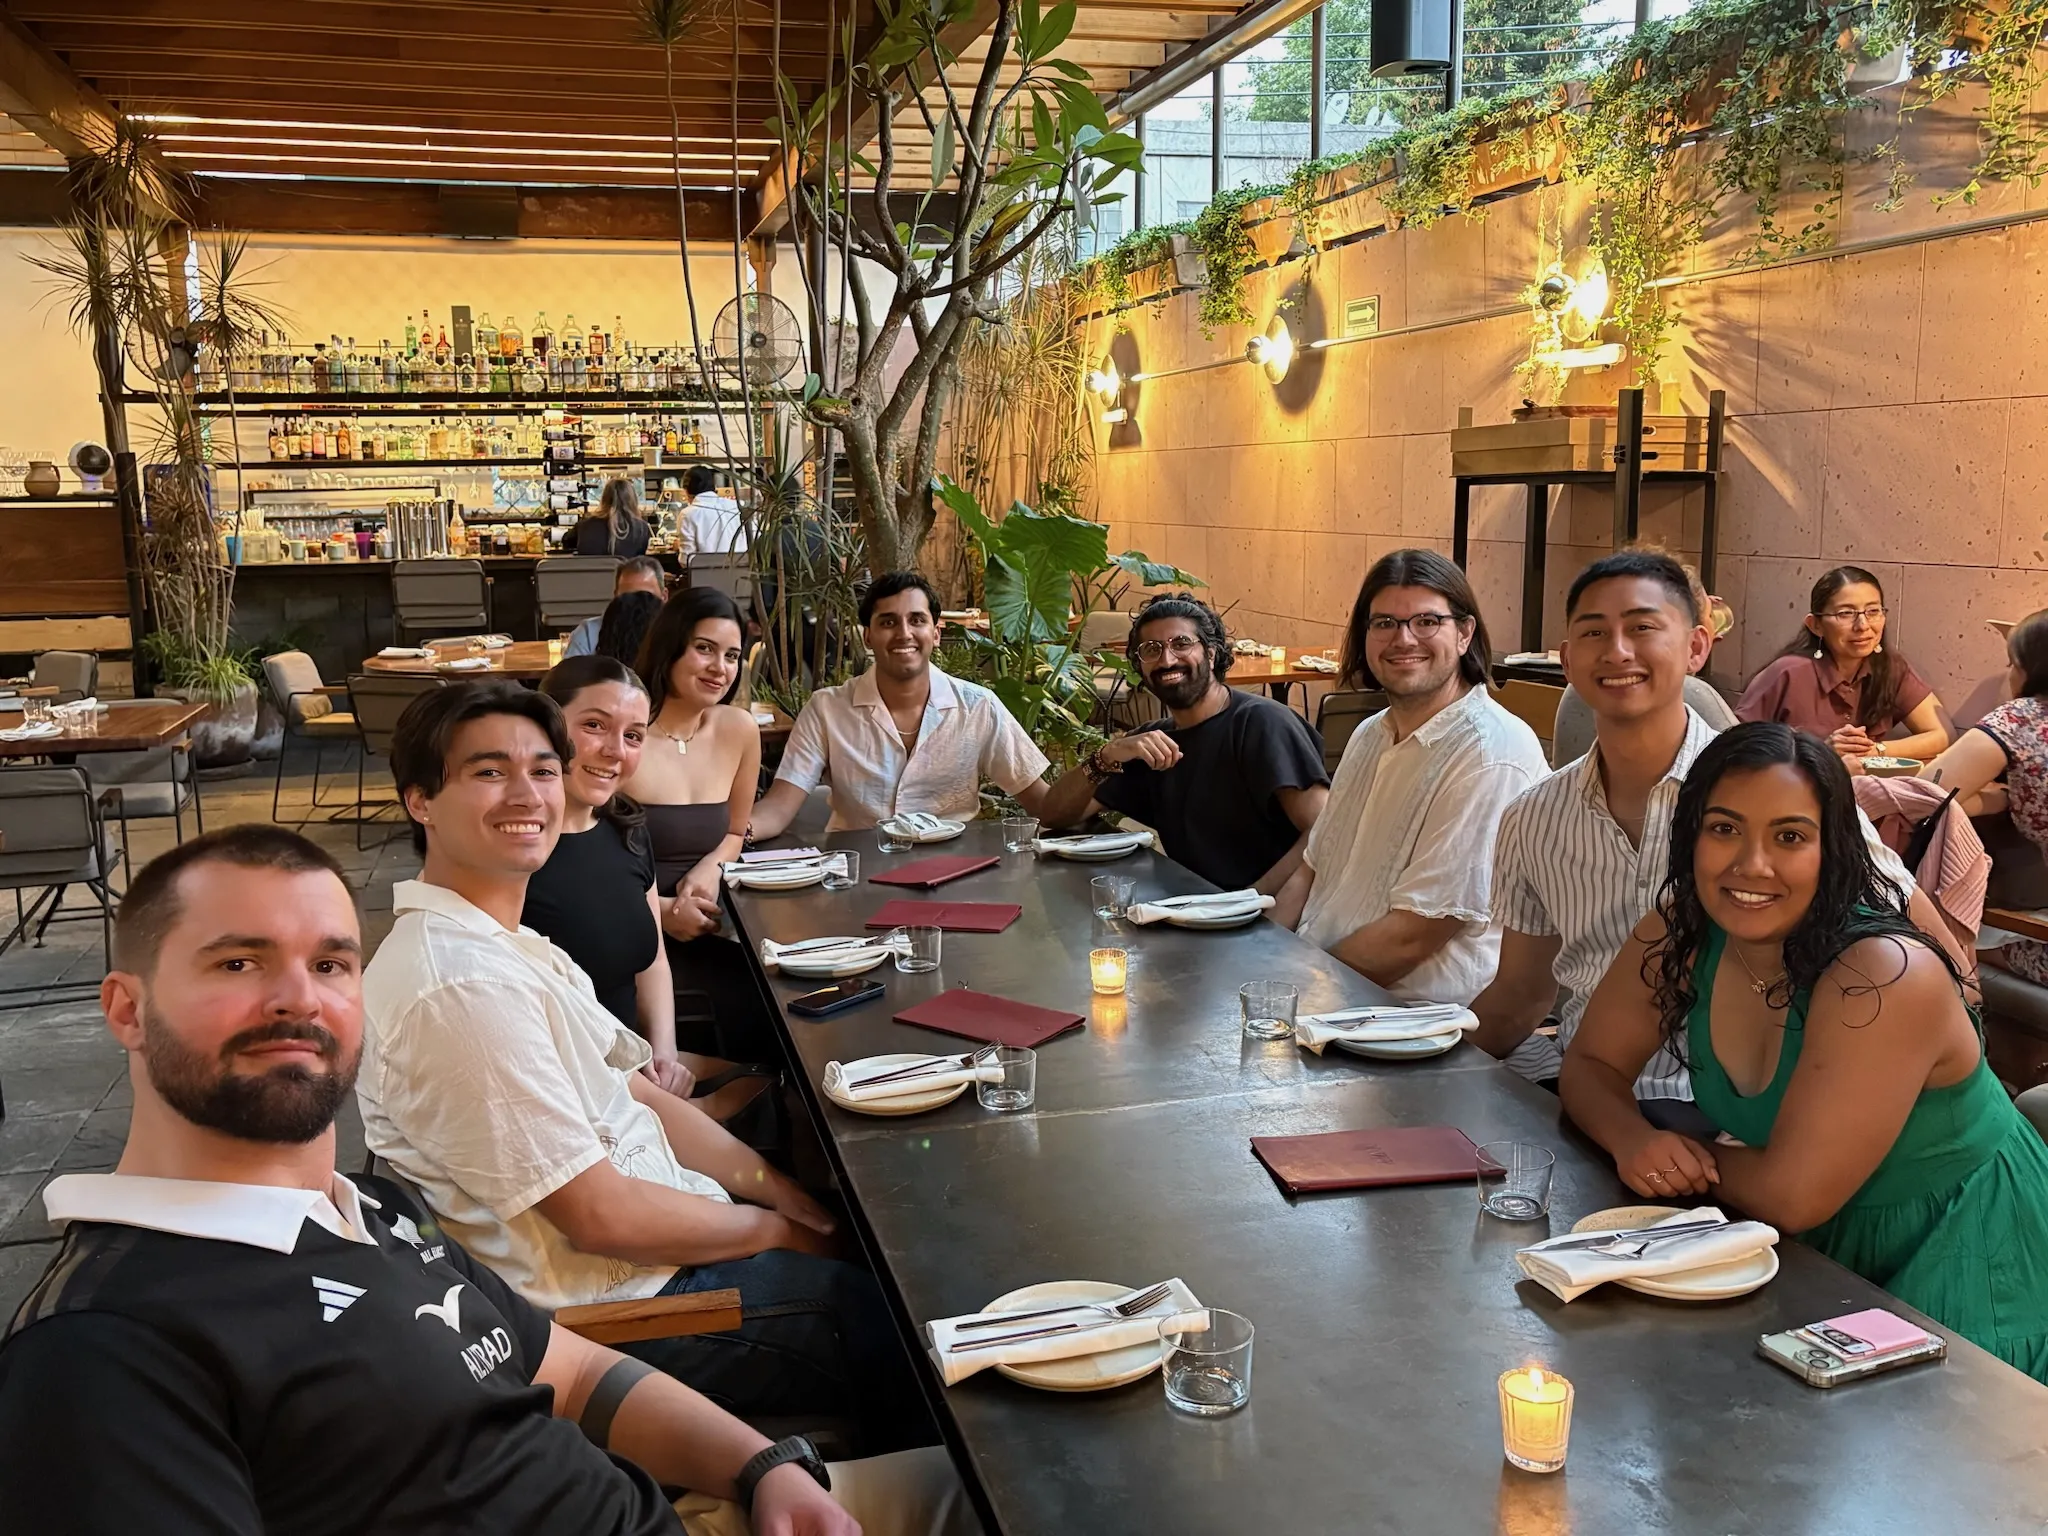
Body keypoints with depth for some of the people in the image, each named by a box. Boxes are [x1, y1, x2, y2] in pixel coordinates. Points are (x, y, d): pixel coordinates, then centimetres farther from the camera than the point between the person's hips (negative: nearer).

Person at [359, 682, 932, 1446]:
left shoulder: (511, 947, 9)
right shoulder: (461, 987, -25)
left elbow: (639, 1097, 10)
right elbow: (602, 1216, -23)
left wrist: (804, 1204, 3)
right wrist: (779, 1232, -9)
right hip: (624, 1309, -9)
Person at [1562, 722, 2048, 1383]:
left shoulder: (1886, 979, -30)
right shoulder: (1679, 935, -10)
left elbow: (1793, 1194, -29)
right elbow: (1591, 1064, 1)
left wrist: (1691, 1158, -12)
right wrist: (1635, 1140, -19)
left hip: (1958, 1266, -6)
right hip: (1819, 1255, 6)